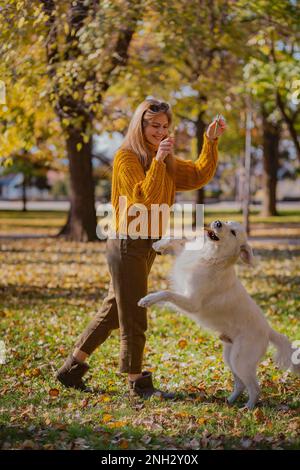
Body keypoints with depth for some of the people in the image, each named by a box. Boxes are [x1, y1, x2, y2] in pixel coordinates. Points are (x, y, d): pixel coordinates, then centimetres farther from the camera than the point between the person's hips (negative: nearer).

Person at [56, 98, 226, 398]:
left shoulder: (165, 161, 14)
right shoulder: (126, 157, -11)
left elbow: (200, 175, 11)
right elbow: (145, 197, -21)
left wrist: (210, 141, 4)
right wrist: (158, 160, -25)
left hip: (147, 246, 9)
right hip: (127, 244, -9)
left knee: (112, 312, 15)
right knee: (133, 318, -1)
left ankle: (72, 368, 25)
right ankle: (138, 383, 8)